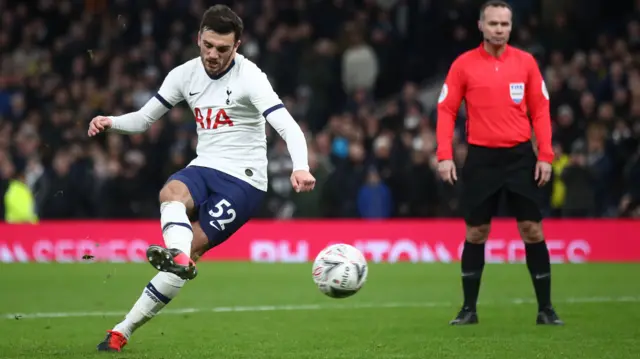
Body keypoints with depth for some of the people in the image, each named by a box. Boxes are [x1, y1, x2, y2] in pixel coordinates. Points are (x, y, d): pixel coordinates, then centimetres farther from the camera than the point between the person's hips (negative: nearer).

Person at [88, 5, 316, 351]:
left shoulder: (249, 77, -13)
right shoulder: (185, 75, 5)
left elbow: (287, 126, -24)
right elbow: (143, 118, 13)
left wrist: (300, 168, -43)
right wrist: (110, 122, -9)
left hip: (243, 180, -4)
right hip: (203, 168, 4)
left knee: (189, 251, -15)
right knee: (171, 193, -33)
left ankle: (124, 329, -17)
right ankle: (177, 255, -62)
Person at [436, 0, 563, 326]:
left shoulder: (525, 62, 4)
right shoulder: (464, 64, 1)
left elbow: (540, 111, 5)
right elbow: (446, 110, 1)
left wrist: (545, 155, -3)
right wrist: (445, 155, -9)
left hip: (520, 156, 1)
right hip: (481, 158, -1)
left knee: (532, 231, -1)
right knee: (476, 233, 3)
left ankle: (545, 309, 6)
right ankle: (469, 309, 12)